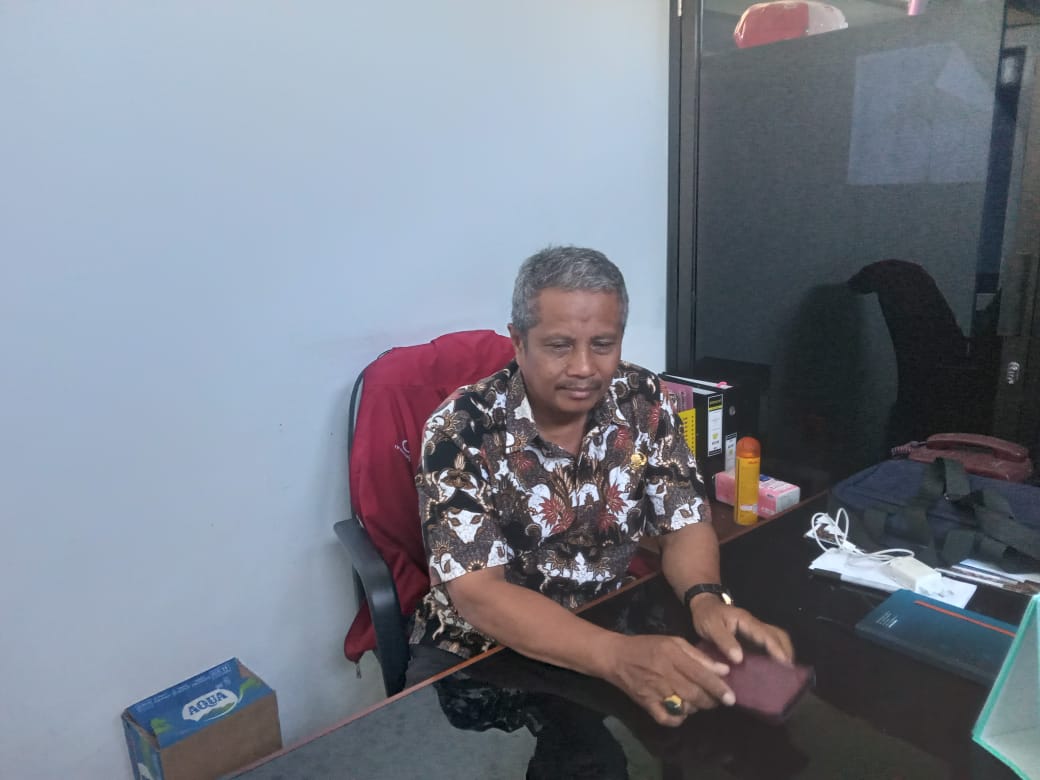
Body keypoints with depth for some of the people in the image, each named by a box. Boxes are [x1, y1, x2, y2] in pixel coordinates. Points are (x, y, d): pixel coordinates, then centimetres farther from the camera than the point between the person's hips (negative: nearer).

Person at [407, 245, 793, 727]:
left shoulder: (642, 401, -10)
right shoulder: (461, 429, -22)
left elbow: (685, 523, -5)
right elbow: (478, 593, -28)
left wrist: (706, 598, -27)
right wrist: (617, 656, -41)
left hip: (607, 631, 4)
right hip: (475, 655, -3)